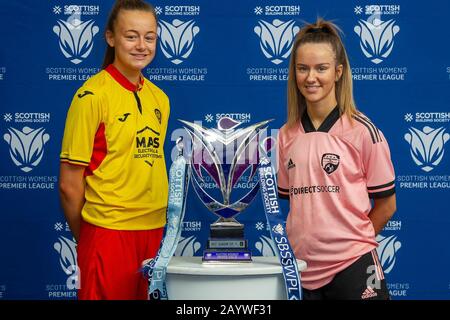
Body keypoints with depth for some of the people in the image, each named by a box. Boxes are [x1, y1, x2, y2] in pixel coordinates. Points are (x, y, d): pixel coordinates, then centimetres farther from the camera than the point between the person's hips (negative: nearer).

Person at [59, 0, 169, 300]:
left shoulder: (159, 98, 7)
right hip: (108, 232, -6)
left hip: (154, 231, 6)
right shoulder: (92, 95, -11)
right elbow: (69, 184, -9)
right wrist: (86, 239, 1)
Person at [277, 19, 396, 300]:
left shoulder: (362, 131, -7)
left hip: (352, 267, -4)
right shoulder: (287, 135, 5)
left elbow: (386, 205, -1)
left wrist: (348, 242, 4)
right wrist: (305, 243, 2)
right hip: (301, 271, 4)